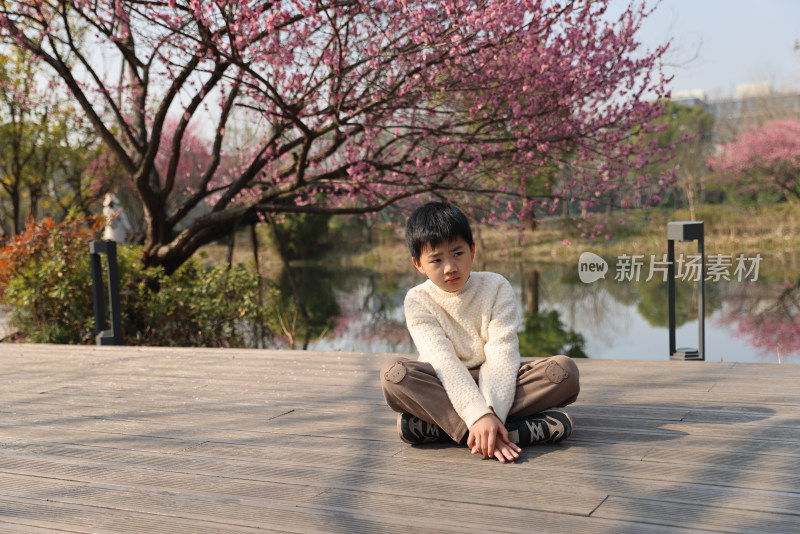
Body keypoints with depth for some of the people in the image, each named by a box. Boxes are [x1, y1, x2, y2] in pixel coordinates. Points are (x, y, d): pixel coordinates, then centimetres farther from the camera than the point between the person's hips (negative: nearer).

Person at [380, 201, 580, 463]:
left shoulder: (496, 287, -4)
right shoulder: (418, 301, -7)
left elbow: (502, 356, -15)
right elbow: (443, 363, -21)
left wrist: (492, 413, -32)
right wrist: (479, 416, -36)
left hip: (494, 385, 1)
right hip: (447, 390, -1)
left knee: (564, 370, -24)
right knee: (394, 372, -31)